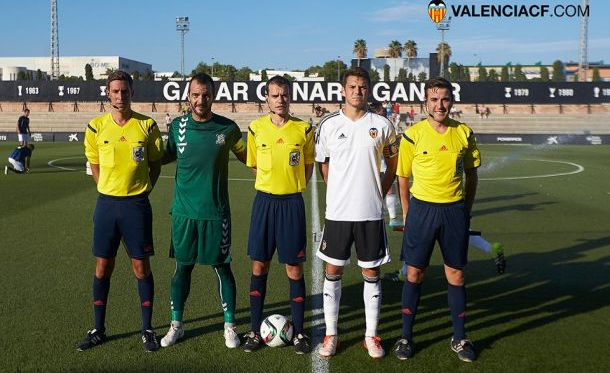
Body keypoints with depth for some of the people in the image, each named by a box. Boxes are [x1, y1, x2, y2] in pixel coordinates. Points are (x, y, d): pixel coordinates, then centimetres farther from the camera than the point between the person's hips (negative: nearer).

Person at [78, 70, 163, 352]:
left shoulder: (147, 125, -4)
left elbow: (155, 163, 6)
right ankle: (98, 329, 22)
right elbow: (94, 163, 13)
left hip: (137, 204, -2)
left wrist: (142, 191, -1)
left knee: (141, 267, 2)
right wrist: (108, 190, 5)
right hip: (106, 202, 2)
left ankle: (147, 329, 15)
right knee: (102, 267, 8)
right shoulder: (96, 126, 0)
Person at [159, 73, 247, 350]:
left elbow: (246, 156, 11)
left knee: (222, 267, 4)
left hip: (216, 212, -1)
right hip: (184, 211, 1)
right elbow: (168, 156, 17)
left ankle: (229, 325, 19)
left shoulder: (227, 128, -4)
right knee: (182, 267, 10)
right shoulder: (177, 126, 0)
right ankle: (176, 324, 27)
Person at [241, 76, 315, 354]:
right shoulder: (256, 128, 0)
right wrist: (274, 184, 6)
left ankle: (299, 332, 17)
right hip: (264, 201, 1)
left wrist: (294, 186, 2)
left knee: (294, 269, 3)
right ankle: (255, 330, 20)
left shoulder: (304, 129, -2)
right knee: (259, 267, 7)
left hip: (292, 203, -1)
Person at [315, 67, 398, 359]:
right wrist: (340, 194, 9)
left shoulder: (382, 125, 1)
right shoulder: (328, 125, 1)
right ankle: (331, 335, 19)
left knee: (371, 272, 7)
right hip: (337, 212, 0)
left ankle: (371, 335, 21)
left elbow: (392, 163, 12)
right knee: (333, 271, 6)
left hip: (371, 213, 0)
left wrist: (379, 193, 6)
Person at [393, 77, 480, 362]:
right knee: (414, 274, 5)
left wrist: (466, 209, 9)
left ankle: (459, 338, 24)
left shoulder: (464, 133, 1)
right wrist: (407, 213, 1)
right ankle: (406, 336, 19)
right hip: (421, 209, -1)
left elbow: (471, 173, 11)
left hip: (455, 210, 2)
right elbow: (403, 177, 3)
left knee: (456, 275, 8)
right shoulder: (412, 135, -5)